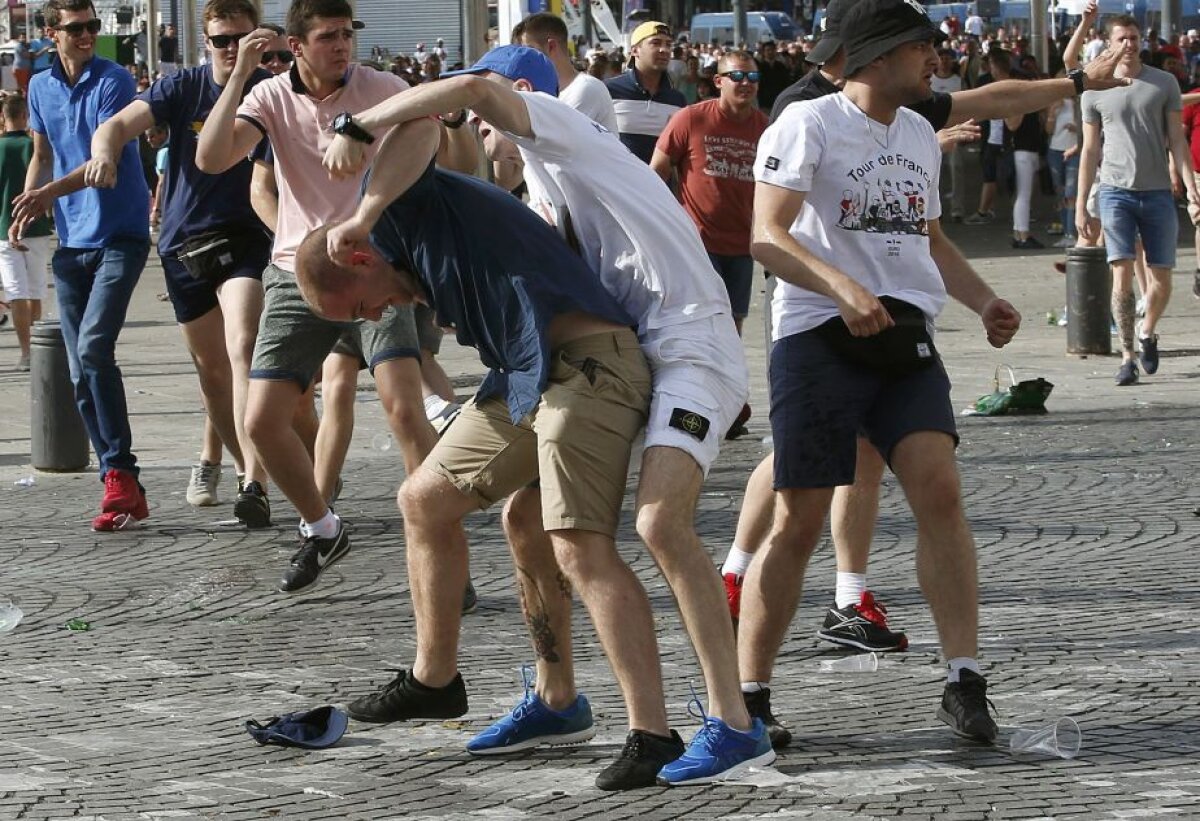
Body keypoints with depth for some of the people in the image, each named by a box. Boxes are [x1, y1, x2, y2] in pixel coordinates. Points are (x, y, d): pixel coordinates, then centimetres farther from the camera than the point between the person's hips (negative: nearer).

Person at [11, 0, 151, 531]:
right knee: (81, 375, 3)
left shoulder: (113, 81, -8)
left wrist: (50, 193, -31)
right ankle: (122, 487, 9)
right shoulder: (41, 87, 10)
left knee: (94, 349, -22)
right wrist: (26, 209, 5)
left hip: (119, 234, -6)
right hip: (70, 243, 6)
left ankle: (120, 477, -21)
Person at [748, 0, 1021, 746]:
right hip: (820, 340, -5)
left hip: (906, 342, 5)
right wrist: (845, 289, -30)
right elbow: (769, 236, -16)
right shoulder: (808, 125, -7)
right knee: (799, 522, -3)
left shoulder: (920, 135, 16)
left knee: (940, 492, -13)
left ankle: (964, 683, -10)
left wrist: (986, 302, 13)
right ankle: (747, 695, 9)